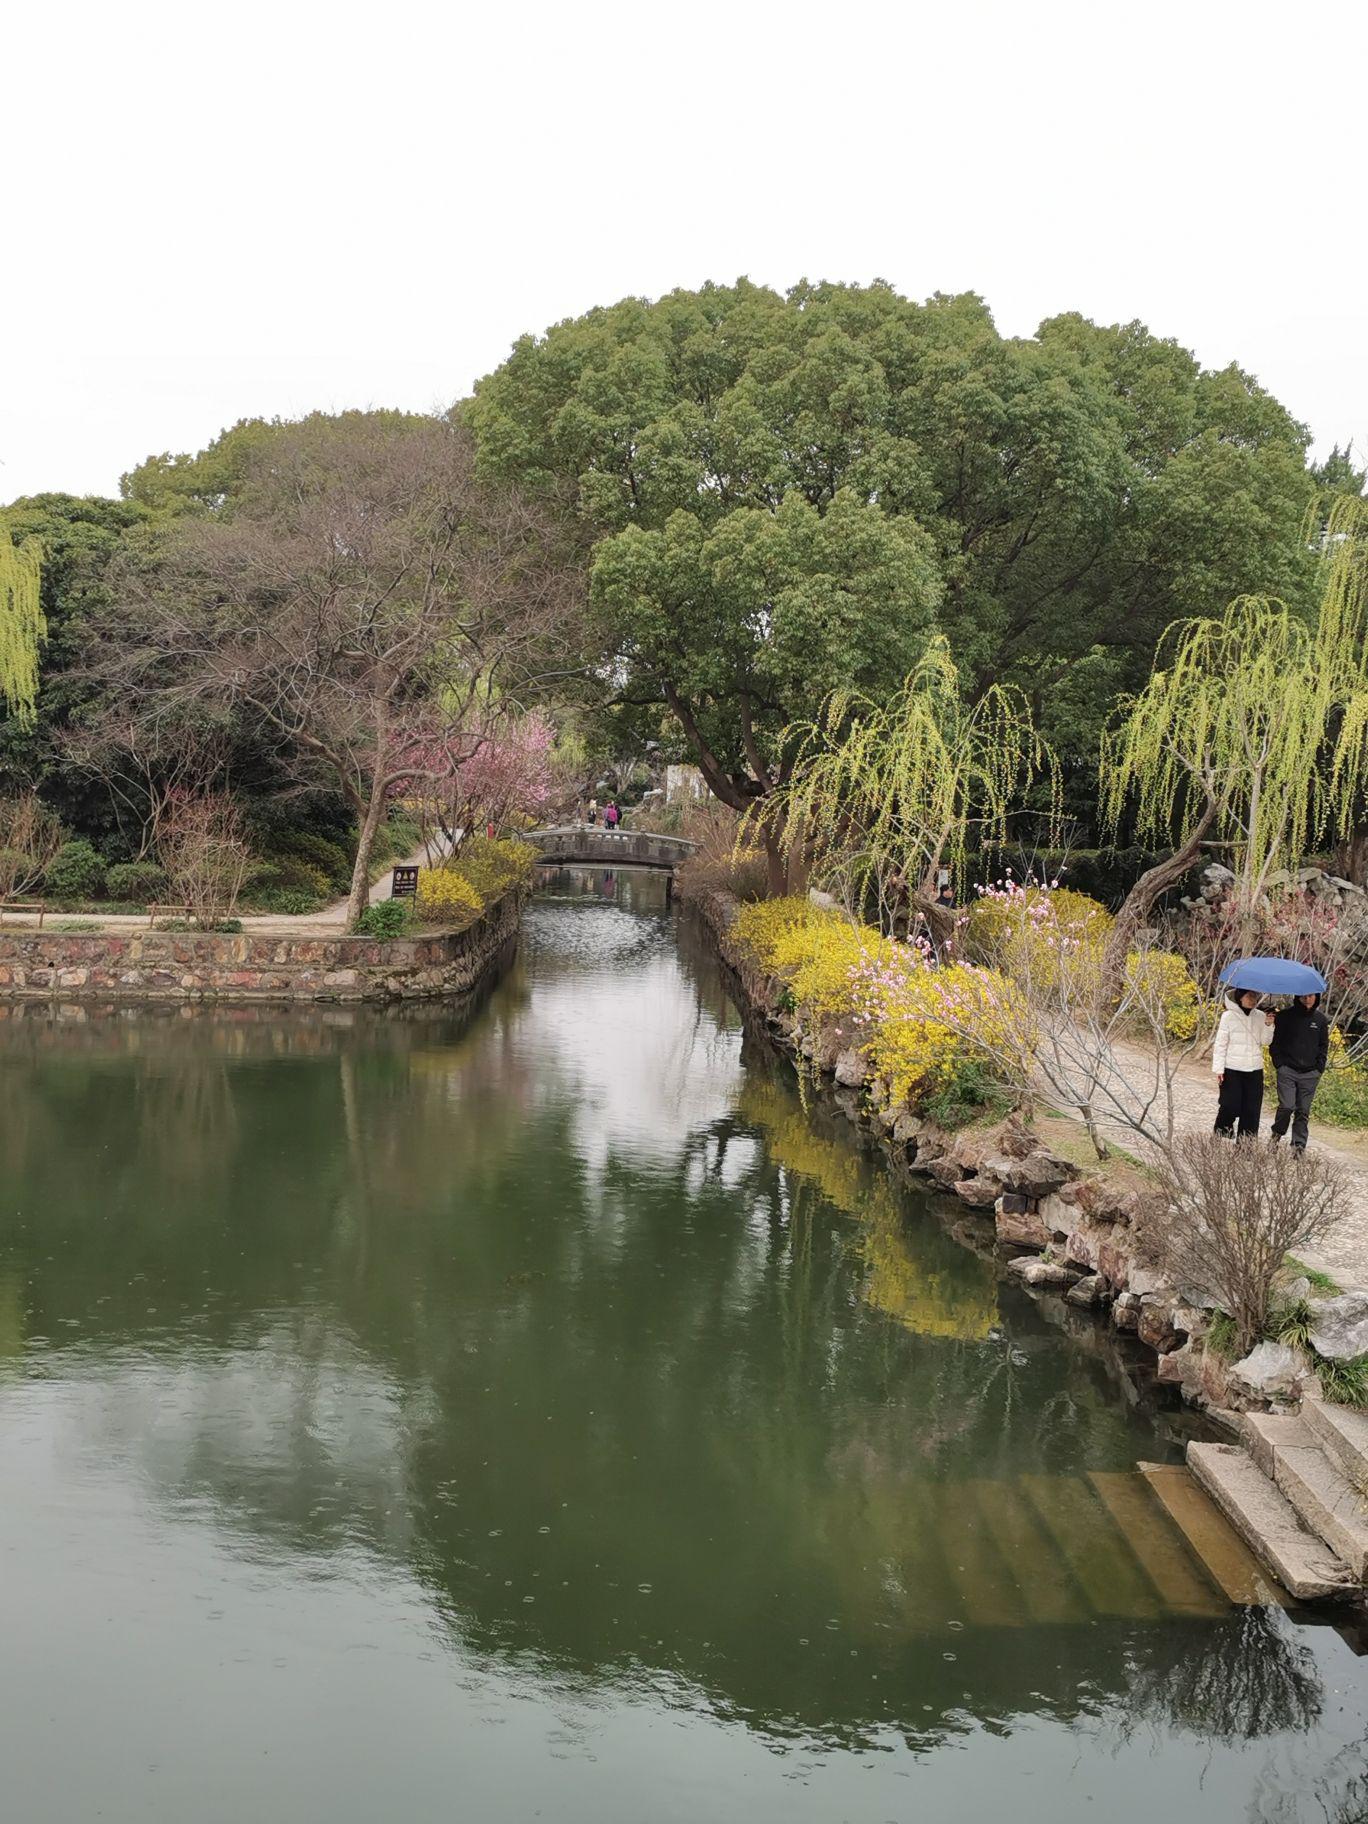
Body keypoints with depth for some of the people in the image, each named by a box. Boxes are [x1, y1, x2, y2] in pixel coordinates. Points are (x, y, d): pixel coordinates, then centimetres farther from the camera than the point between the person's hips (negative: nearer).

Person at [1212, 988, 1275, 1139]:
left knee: (1251, 1109, 2)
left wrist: (1268, 1025, -18)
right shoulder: (1229, 1016, -4)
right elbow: (1220, 1044, -3)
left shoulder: (1260, 1016, 5)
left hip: (1255, 1070, 3)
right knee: (1230, 1106, -4)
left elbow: (1265, 1041, -1)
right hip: (1232, 1070, -3)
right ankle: (1220, 1136, 19)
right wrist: (1219, 1069, -8)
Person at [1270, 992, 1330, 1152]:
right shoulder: (1286, 1016, -1)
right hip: (1287, 1071, -2)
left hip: (1310, 1074, 2)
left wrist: (1319, 1068, 4)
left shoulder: (1320, 1020, 8)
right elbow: (1275, 1041, 3)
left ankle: (1299, 1145, 9)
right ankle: (1277, 1133, 13)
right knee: (1287, 1106, -12)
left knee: (1303, 1111, 2)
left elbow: (1324, 1045, 16)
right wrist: (1279, 1063, -5)